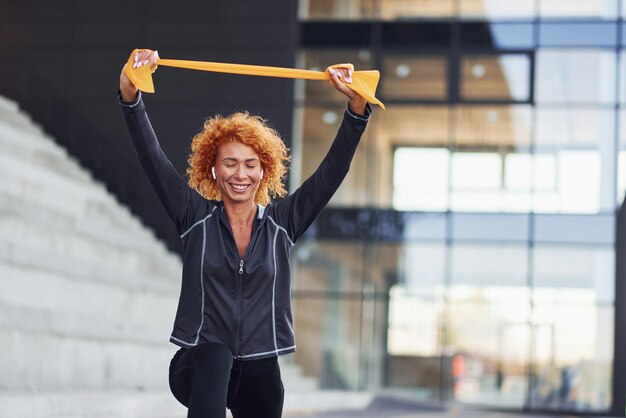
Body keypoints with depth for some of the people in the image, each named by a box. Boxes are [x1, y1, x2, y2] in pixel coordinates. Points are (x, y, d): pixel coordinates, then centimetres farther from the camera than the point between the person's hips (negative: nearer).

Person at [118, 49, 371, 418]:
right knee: (214, 356, -36)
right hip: (199, 365, -3)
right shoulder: (197, 217, 2)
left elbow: (333, 169, -4)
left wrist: (357, 105, -16)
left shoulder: (283, 222, 4)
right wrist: (130, 94, -21)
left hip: (260, 372, 3)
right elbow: (152, 158, -8)